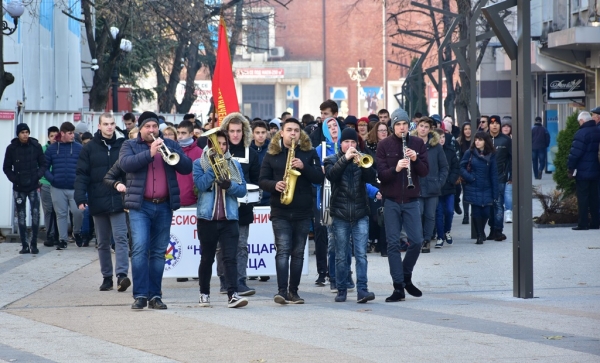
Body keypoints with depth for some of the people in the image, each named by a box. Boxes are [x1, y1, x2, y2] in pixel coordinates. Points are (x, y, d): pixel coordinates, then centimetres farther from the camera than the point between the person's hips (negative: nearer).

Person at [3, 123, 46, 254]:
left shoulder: (36, 146, -2)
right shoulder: (11, 148, -2)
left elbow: (43, 164, 4)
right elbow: (6, 168, 4)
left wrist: (38, 176, -12)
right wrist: (14, 179, -8)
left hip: (33, 187, -1)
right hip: (18, 188, 1)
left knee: (35, 214, -8)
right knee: (21, 217, 4)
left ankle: (34, 244, 0)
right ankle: (25, 245, 10)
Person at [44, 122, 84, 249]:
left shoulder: (79, 148, 2)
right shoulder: (52, 148, 6)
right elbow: (45, 167, 8)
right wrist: (51, 178, -5)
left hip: (75, 188, -1)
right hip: (58, 189, 1)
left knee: (78, 212, -13)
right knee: (61, 214, 6)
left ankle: (77, 232, 14)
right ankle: (62, 239, 17)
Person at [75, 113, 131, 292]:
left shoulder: (122, 146, 4)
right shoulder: (89, 148, 3)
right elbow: (81, 175, 0)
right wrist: (80, 198, -10)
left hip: (118, 201, -2)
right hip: (98, 202, 2)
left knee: (120, 237, -13)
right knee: (103, 242, 10)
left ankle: (122, 274, -20)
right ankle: (107, 277, 18)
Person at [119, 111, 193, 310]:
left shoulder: (170, 145, 13)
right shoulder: (130, 145, 8)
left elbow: (187, 167, 1)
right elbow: (125, 163, -13)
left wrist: (168, 151, -14)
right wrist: (150, 153, -20)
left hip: (164, 206, 3)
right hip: (140, 206, -3)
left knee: (159, 252, 5)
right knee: (140, 248, -13)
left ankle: (155, 295, 9)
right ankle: (140, 295, -13)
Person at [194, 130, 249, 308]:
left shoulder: (235, 165, 11)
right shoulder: (200, 163, 4)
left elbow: (242, 190, 3)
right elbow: (201, 184, -12)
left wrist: (229, 185, -16)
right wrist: (213, 166, -15)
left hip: (229, 218, 1)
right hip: (207, 218, -1)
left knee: (231, 258, -10)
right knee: (207, 258, 10)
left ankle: (233, 295, -16)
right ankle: (204, 293, 22)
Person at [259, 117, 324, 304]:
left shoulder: (309, 152, 6)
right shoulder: (272, 154, 5)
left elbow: (320, 178, 0)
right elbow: (262, 180, 5)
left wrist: (304, 167, -15)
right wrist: (274, 185, -16)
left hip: (303, 211, 2)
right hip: (280, 211, -2)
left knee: (298, 253, 6)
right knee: (283, 250, -12)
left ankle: (293, 291, 13)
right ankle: (282, 290, -18)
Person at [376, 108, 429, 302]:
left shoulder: (418, 143, 4)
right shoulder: (384, 145, -2)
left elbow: (425, 171, 0)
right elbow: (381, 174, -9)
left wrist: (415, 159, -19)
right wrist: (396, 168, -28)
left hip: (411, 200, 2)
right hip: (391, 201, -2)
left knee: (416, 241, -1)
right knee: (393, 243, -1)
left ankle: (406, 277, 22)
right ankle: (398, 287, 3)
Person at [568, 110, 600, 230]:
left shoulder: (582, 133, -16)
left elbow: (575, 153, -18)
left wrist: (570, 168, -8)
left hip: (583, 172, -7)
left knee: (582, 198, -3)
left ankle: (583, 223, -4)